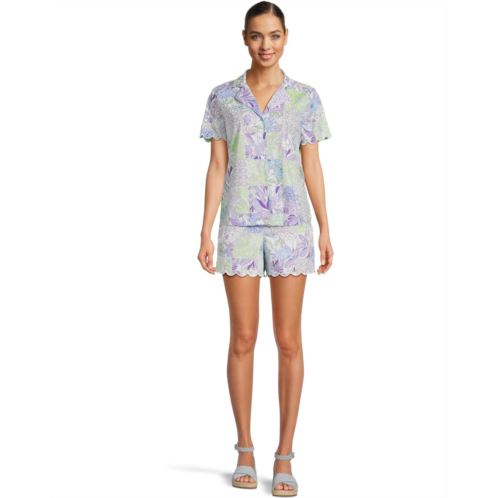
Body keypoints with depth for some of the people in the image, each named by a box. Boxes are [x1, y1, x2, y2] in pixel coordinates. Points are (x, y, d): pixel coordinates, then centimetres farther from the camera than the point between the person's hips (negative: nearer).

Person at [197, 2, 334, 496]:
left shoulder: (305, 97, 4)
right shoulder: (222, 97, 4)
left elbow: (312, 167, 5)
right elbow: (216, 168, 3)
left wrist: (325, 231, 0)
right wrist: (205, 232, -3)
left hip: (291, 226, 0)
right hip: (240, 227, 0)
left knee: (288, 341, -1)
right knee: (242, 339, 2)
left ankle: (284, 457, 7)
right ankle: (245, 450, 15)